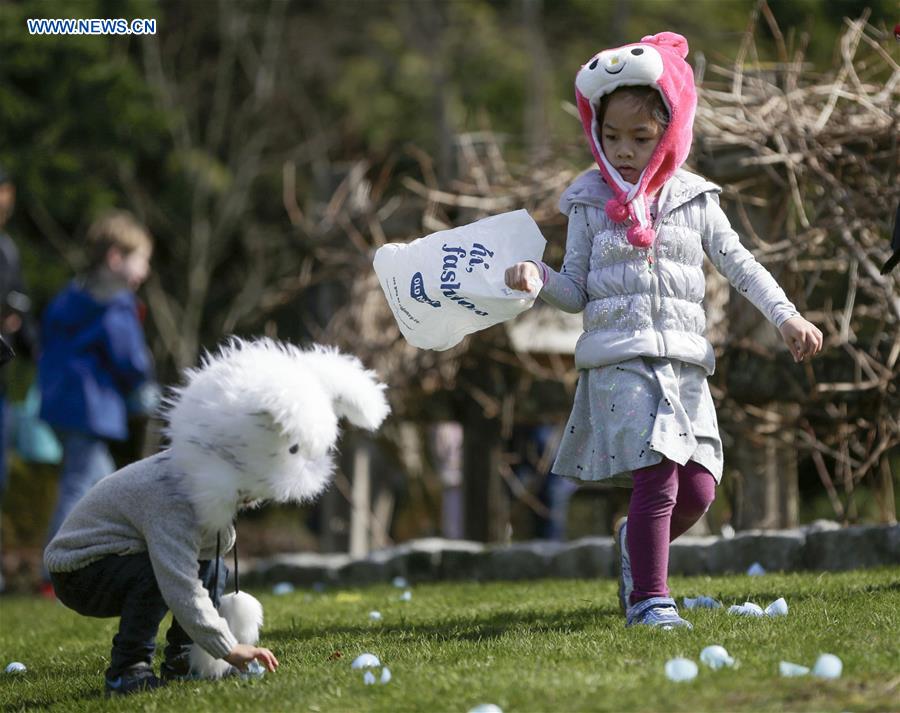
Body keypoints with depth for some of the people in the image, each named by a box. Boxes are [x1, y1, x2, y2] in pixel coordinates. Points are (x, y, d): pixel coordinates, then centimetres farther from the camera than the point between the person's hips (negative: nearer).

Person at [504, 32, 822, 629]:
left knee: (697, 488, -4)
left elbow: (739, 263, 14)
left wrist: (787, 316, 5)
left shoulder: (693, 199, 10)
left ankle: (638, 543, 26)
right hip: (620, 361, -3)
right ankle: (648, 600, -6)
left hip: (683, 361, 3)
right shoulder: (590, 202, 7)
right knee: (656, 479, -15)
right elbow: (576, 292, 10)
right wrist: (538, 278, -10)